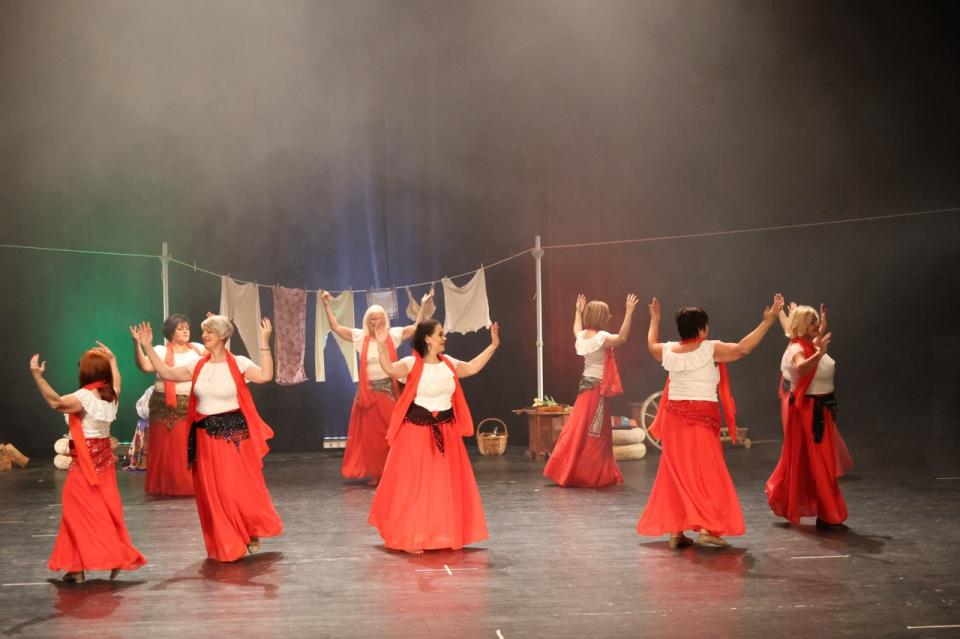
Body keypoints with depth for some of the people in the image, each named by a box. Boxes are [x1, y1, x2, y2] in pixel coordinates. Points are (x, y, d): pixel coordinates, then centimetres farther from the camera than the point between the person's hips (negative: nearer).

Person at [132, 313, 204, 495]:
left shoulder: (198, 349, 14)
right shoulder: (161, 351, 2)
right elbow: (144, 366, -13)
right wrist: (137, 344, -25)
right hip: (168, 407, -3)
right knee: (169, 448, -3)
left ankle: (194, 485, 12)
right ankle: (168, 487, 6)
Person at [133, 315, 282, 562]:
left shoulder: (238, 363, -7)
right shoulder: (198, 366, 6)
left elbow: (265, 375, -21)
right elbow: (166, 372, 4)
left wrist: (264, 342, -26)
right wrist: (147, 346, 0)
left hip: (234, 434, -4)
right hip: (206, 436, 4)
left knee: (241, 488, 1)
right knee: (212, 492, 8)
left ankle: (251, 534, 22)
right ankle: (225, 545, 20)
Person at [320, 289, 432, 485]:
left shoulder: (393, 335, 2)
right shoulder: (360, 337, 3)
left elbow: (416, 327, 3)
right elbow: (336, 327, 3)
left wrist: (423, 305, -3)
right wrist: (326, 305, -2)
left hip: (389, 391, -1)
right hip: (368, 392, 1)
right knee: (370, 434, 4)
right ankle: (375, 473, 12)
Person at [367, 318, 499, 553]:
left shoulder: (448, 363, 8)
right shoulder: (413, 363, -12)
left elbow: (472, 368, 21)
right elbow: (391, 369, -29)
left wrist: (493, 345, 21)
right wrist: (382, 346, -44)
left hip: (446, 431, 6)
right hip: (417, 430, -6)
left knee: (445, 484, 10)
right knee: (414, 483, -2)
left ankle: (445, 535, 24)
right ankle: (411, 538, 7)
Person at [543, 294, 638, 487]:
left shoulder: (583, 336, 6)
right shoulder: (601, 338, -18)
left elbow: (576, 329, 31)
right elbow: (622, 338, -34)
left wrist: (578, 311, 44)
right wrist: (629, 313, -34)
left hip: (585, 386, 8)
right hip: (597, 389, -8)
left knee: (579, 429, 14)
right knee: (593, 433, -1)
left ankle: (565, 470, 20)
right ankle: (589, 476, 5)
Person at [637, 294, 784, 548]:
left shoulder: (668, 351, 5)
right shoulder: (710, 349, -11)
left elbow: (651, 345, 26)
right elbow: (742, 348, -16)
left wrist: (654, 320, 42)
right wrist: (768, 321, -12)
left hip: (674, 418, 5)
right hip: (702, 419, -5)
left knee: (676, 473, 10)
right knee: (706, 472, 0)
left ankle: (675, 531, 11)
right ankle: (708, 527, -7)